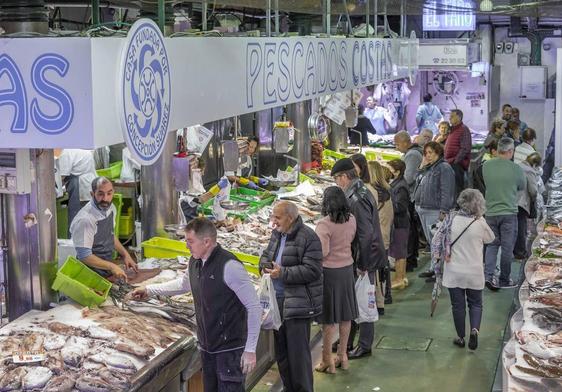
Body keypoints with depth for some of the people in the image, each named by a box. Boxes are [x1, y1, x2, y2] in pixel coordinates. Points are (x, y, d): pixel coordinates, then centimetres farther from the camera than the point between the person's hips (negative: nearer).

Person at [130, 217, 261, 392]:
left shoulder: (229, 266, -21)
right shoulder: (194, 263, 4)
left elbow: (254, 307, -18)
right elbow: (184, 283, 28)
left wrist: (250, 350, -18)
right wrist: (149, 290, 30)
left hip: (230, 349, -8)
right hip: (207, 347, 8)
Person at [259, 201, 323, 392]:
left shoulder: (308, 238, -16)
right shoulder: (277, 234, 9)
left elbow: (312, 270, -19)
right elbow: (266, 254, 22)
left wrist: (283, 273, -23)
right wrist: (265, 264, -2)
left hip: (298, 303, -8)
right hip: (278, 299, 8)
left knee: (298, 352, -3)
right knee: (281, 349, 17)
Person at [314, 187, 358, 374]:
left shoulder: (324, 224, -22)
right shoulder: (351, 219, -2)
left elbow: (322, 252, -23)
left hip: (329, 271, -6)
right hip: (347, 268, 6)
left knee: (329, 318, 4)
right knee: (346, 315, 15)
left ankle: (327, 360, 13)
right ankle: (343, 355, 27)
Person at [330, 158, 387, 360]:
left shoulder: (358, 200, -23)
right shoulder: (360, 193, 9)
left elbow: (366, 235, -26)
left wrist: (361, 264, -21)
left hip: (364, 258, -10)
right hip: (361, 256, 10)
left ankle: (365, 346, 13)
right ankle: (347, 342, 29)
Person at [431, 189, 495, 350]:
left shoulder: (451, 219, -8)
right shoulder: (480, 223, -11)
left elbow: (437, 240, -4)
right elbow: (490, 239, 8)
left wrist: (437, 256, 10)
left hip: (453, 272, 1)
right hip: (474, 273, -1)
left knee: (458, 305, 12)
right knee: (475, 303, 14)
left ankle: (461, 337, 19)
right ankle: (474, 329, -9)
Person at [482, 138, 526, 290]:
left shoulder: (486, 166, -2)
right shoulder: (515, 168, -11)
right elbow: (522, 187, 4)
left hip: (490, 212, 3)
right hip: (509, 212, -3)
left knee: (492, 244, 15)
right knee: (507, 247, 8)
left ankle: (488, 274, -2)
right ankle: (504, 280, 16)